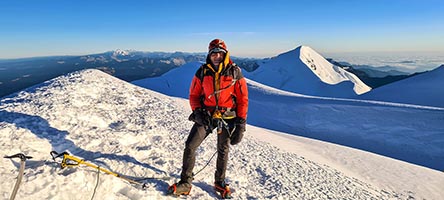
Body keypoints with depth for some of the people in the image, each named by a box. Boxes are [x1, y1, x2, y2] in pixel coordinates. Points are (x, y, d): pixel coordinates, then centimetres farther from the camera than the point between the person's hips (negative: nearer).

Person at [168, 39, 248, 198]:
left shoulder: (235, 72, -7)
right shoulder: (202, 72, -3)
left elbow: (243, 98, -4)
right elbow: (194, 94, 6)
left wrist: (241, 122, -7)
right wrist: (197, 111, -10)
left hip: (227, 118, -1)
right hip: (206, 116, 1)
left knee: (223, 151, 14)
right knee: (190, 146, -7)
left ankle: (220, 182, 36)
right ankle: (185, 183, 10)